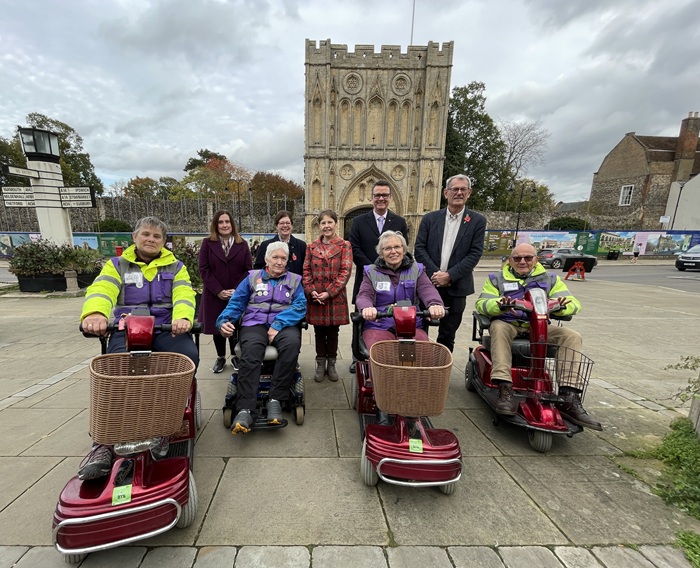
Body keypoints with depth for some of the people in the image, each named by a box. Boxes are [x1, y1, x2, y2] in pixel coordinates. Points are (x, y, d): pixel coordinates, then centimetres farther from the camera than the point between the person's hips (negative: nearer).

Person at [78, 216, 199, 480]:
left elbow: (184, 295, -6)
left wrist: (182, 318, -30)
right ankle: (105, 442, -19)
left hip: (167, 328, 0)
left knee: (188, 355, -30)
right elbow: (101, 290, -7)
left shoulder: (176, 267, 13)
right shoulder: (117, 265, 14)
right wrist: (94, 313, -31)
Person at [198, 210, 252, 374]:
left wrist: (237, 290, -12)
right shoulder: (207, 243, 3)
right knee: (217, 327, 9)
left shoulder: (242, 244, 5)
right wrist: (218, 291, -13)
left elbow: (248, 270, 0)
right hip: (215, 295, 0)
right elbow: (204, 270, -4)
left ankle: (235, 356, 25)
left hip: (238, 295, 0)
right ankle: (220, 357, 26)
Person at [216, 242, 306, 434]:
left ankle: (276, 400, -24)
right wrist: (225, 321, -11)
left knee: (292, 343, -34)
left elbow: (300, 306, 1)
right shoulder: (252, 277, 18)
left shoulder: (294, 280, 16)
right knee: (251, 351, -33)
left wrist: (278, 324, -15)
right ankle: (245, 409, -32)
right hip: (255, 323, 0)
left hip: (284, 325, 0)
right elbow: (236, 303, 10)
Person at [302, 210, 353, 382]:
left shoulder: (344, 245, 0)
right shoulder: (311, 247, 9)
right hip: (315, 297, 2)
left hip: (335, 297, -2)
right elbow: (306, 270, 5)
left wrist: (329, 292, -15)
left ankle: (331, 364, 26)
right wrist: (311, 290, -10)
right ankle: (320, 365, 26)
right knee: (319, 332, 12)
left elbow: (345, 271, -8)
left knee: (333, 332, 10)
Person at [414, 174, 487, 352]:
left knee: (447, 336, 10)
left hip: (456, 287, -1)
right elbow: (419, 249, -1)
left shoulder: (477, 221, 2)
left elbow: (475, 253, -5)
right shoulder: (430, 218, 5)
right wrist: (434, 273, -13)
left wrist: (449, 275, -14)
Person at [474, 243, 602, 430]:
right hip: (507, 323, -2)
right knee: (499, 328, -35)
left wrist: (562, 307, -24)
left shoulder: (550, 279, 14)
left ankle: (569, 398, -22)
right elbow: (481, 303, -5)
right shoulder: (497, 279, 9)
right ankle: (505, 390, -42)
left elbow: (574, 304, 3)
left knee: (572, 336, -20)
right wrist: (499, 305, -29)